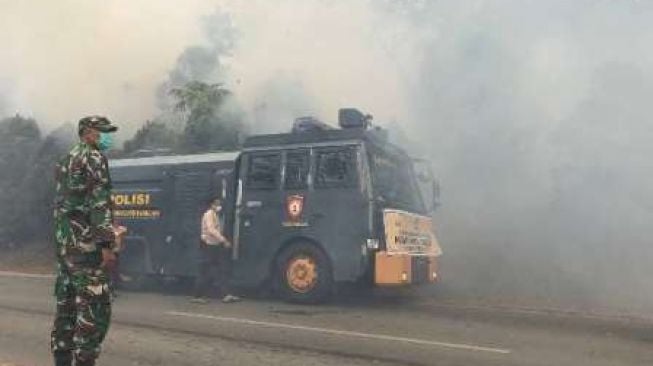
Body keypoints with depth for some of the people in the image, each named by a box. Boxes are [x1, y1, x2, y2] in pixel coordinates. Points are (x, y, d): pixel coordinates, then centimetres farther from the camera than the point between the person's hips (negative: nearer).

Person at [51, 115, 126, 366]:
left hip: (64, 243, 10)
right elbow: (98, 202, -17)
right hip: (85, 245, -10)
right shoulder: (93, 157, -7)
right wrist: (106, 242, -20)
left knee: (67, 305, 12)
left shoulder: (66, 160, 21)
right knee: (95, 308, -7)